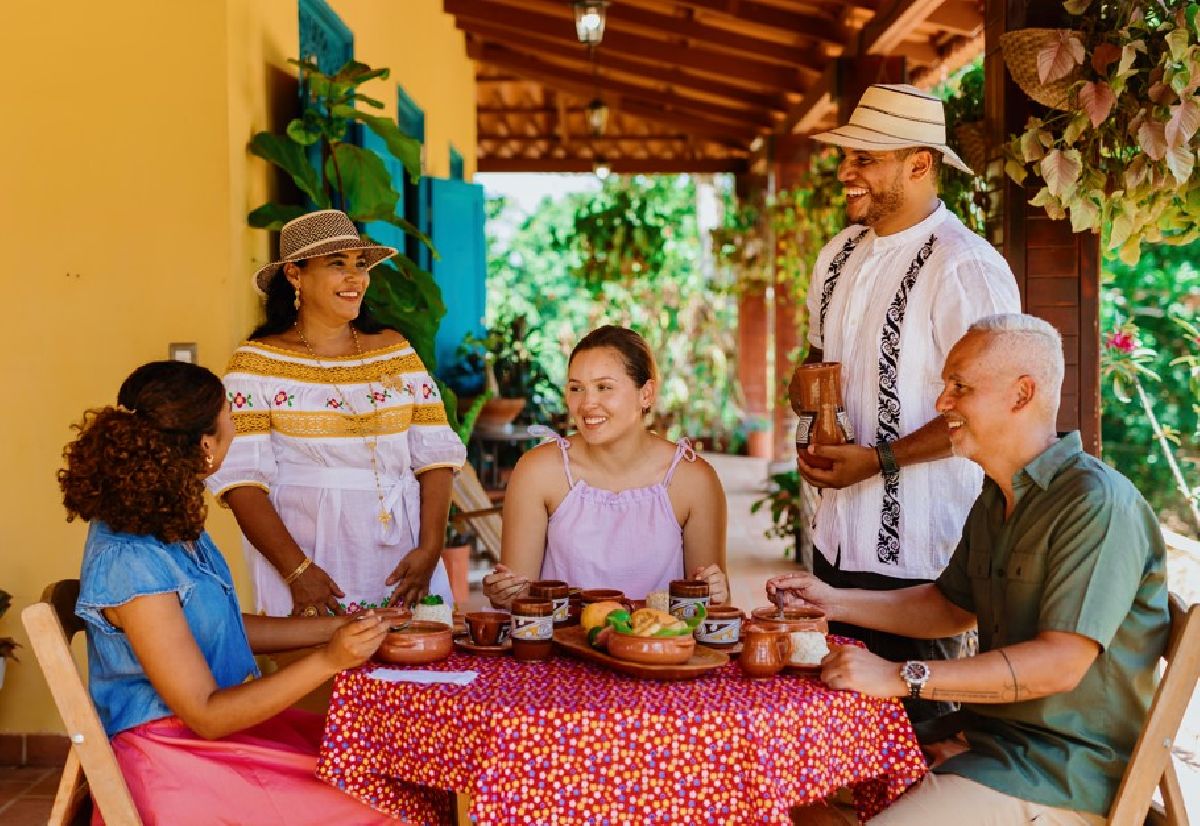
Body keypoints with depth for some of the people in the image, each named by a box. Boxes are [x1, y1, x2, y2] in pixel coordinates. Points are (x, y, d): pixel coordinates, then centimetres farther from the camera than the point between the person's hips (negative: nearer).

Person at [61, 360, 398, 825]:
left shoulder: (168, 525, 2)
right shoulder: (130, 563, -24)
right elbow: (205, 715, -21)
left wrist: (338, 629, 6)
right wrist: (327, 661, -26)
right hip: (175, 762, -8)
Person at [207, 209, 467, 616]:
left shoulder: (395, 350, 8)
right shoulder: (257, 362, -2)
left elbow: (435, 455, 5)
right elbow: (241, 478, -9)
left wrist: (430, 548, -7)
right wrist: (297, 570, -18)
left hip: (402, 561, 3)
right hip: (307, 553, -3)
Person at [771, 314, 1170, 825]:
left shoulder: (1098, 504, -19)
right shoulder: (993, 503, 12)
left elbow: (1060, 663, -26)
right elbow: (951, 606, 23)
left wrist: (902, 678, -26)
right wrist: (833, 601, 12)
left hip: (1064, 775, -8)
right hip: (988, 737, 9)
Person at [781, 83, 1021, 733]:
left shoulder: (965, 267, -17)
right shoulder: (839, 254, 10)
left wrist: (879, 460, -21)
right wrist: (805, 383, 0)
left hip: (918, 549, -8)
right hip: (838, 532, 8)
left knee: (918, 725, 5)